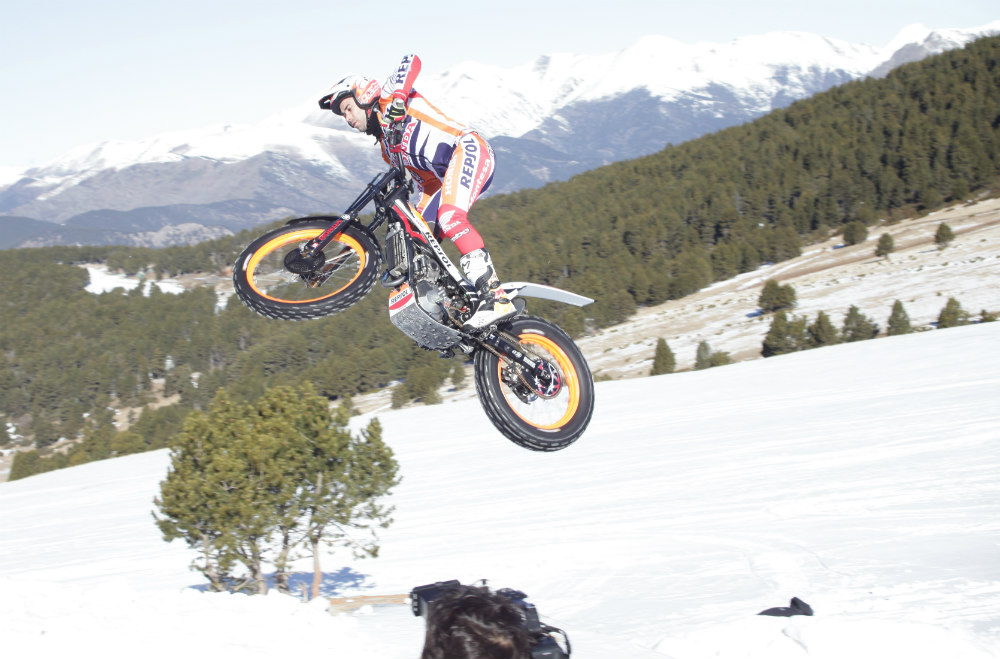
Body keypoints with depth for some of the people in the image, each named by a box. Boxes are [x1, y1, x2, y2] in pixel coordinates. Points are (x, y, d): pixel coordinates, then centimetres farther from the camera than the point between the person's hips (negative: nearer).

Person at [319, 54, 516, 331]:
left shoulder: (386, 99, 6)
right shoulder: (385, 144, 28)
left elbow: (411, 61, -12)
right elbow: (423, 181, 26)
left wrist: (398, 99, -27)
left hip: (468, 149, -10)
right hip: (443, 178, 10)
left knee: (449, 216, -31)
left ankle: (494, 296, -40)